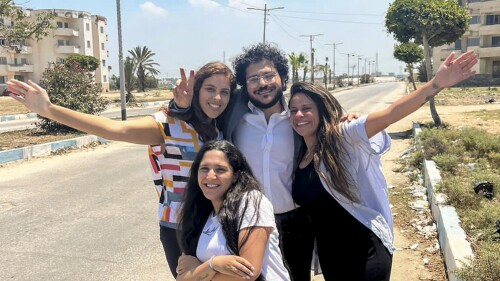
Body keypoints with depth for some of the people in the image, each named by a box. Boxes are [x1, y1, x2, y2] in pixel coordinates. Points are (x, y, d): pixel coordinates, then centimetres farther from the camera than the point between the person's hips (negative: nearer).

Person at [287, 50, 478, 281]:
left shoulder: (342, 138, -15)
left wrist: (437, 83, -38)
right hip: (329, 255, 6)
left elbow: (388, 115, -28)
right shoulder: (299, 155, 3)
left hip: (366, 250, -6)